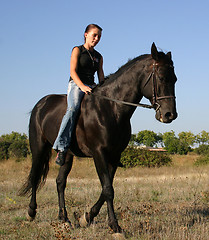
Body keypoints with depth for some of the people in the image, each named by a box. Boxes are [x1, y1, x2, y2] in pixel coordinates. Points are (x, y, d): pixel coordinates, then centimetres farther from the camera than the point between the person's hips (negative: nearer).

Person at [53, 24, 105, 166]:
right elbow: (73, 71, -5)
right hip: (76, 85, -6)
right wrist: (82, 86, -21)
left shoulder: (99, 57, 22)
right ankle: (62, 148, -42)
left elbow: (101, 77, 18)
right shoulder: (77, 50, 7)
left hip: (92, 87, 6)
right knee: (73, 108, -34)